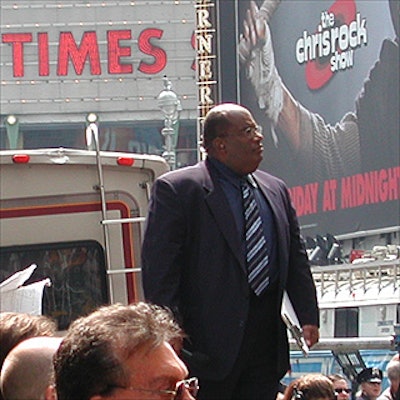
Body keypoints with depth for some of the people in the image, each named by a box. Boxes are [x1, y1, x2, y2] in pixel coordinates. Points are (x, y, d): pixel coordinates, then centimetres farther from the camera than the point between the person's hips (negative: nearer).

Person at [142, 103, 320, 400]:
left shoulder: (276, 191, 16)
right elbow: (158, 269, -8)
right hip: (209, 347, -6)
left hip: (266, 342, 6)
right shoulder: (176, 189, -4)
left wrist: (308, 316, 7)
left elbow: (296, 259, 18)